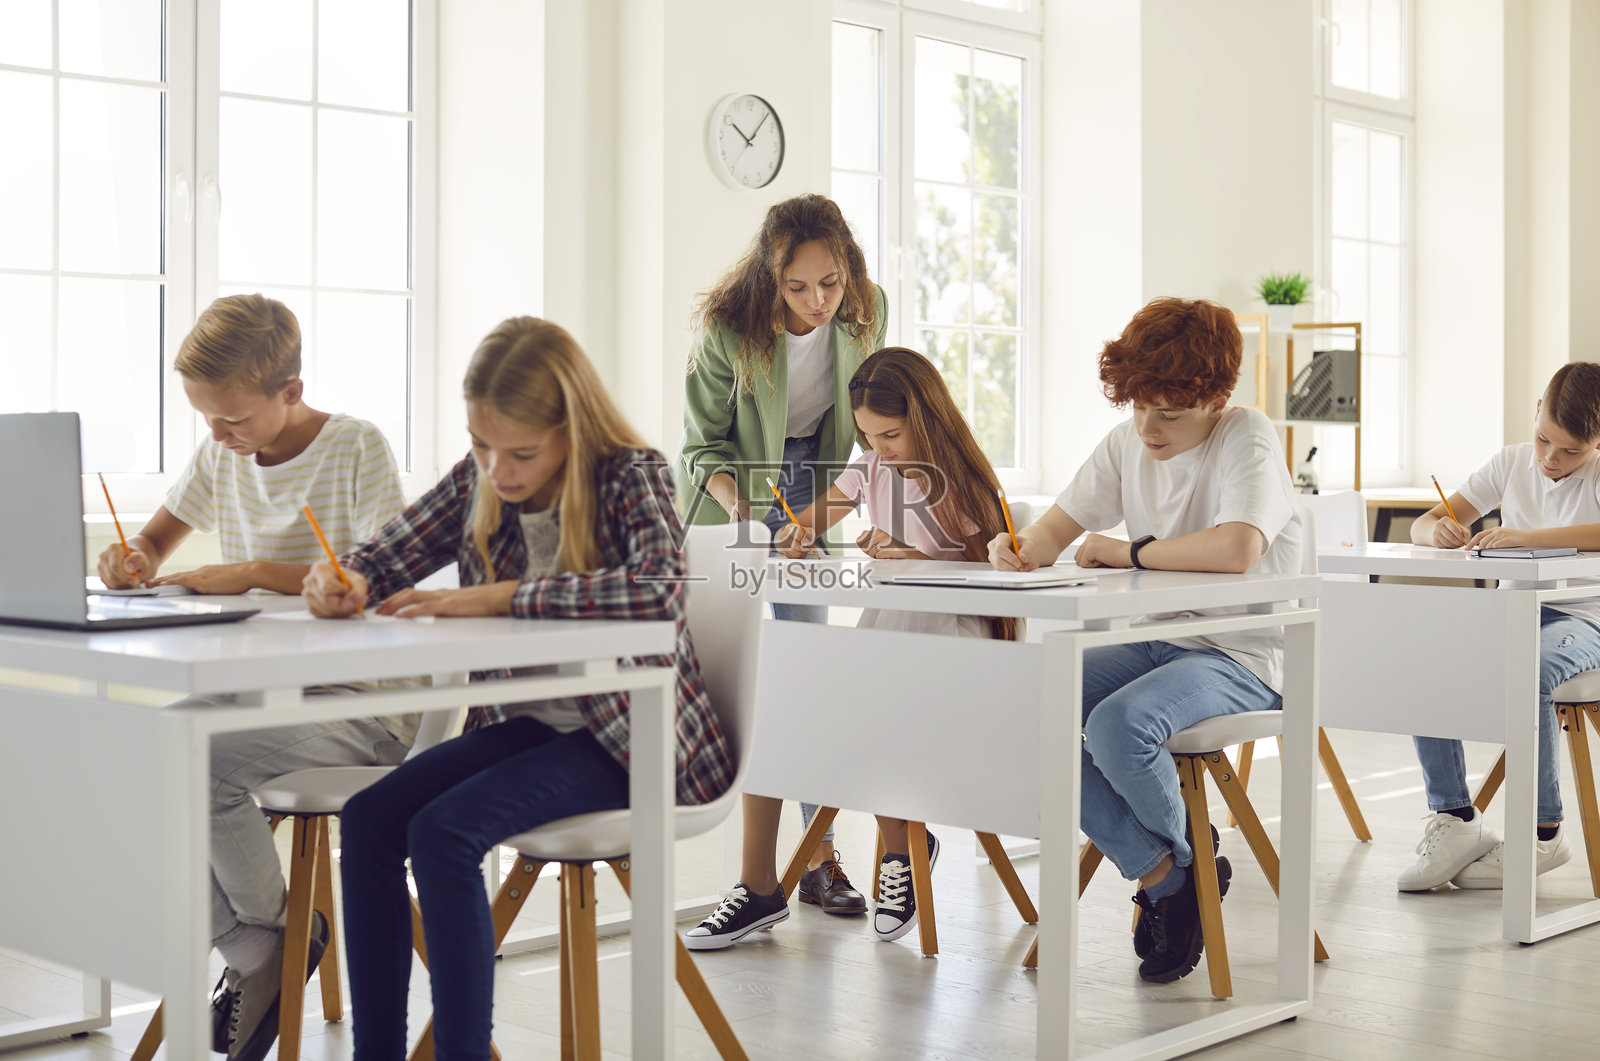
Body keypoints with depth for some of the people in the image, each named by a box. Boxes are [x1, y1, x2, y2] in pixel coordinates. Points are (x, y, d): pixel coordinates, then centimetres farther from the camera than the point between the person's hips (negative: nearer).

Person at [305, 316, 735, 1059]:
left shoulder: (633, 476, -15)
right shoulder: (477, 483, 3)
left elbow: (659, 589, -34)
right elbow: (384, 557, 8)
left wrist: (496, 597, -33)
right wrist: (342, 580, -18)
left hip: (627, 734, -7)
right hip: (528, 722, 7)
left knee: (442, 831, -26)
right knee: (369, 818, -14)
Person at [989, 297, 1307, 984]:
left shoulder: (1246, 439, -15)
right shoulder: (1126, 443, 6)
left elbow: (1236, 549, -33)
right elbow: (1060, 526, 10)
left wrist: (1131, 551, -20)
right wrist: (1023, 548, -15)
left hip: (1243, 655, -7)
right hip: (1157, 642, 7)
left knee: (1118, 724, -33)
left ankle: (1187, 861, 0)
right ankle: (1160, 878, -6)